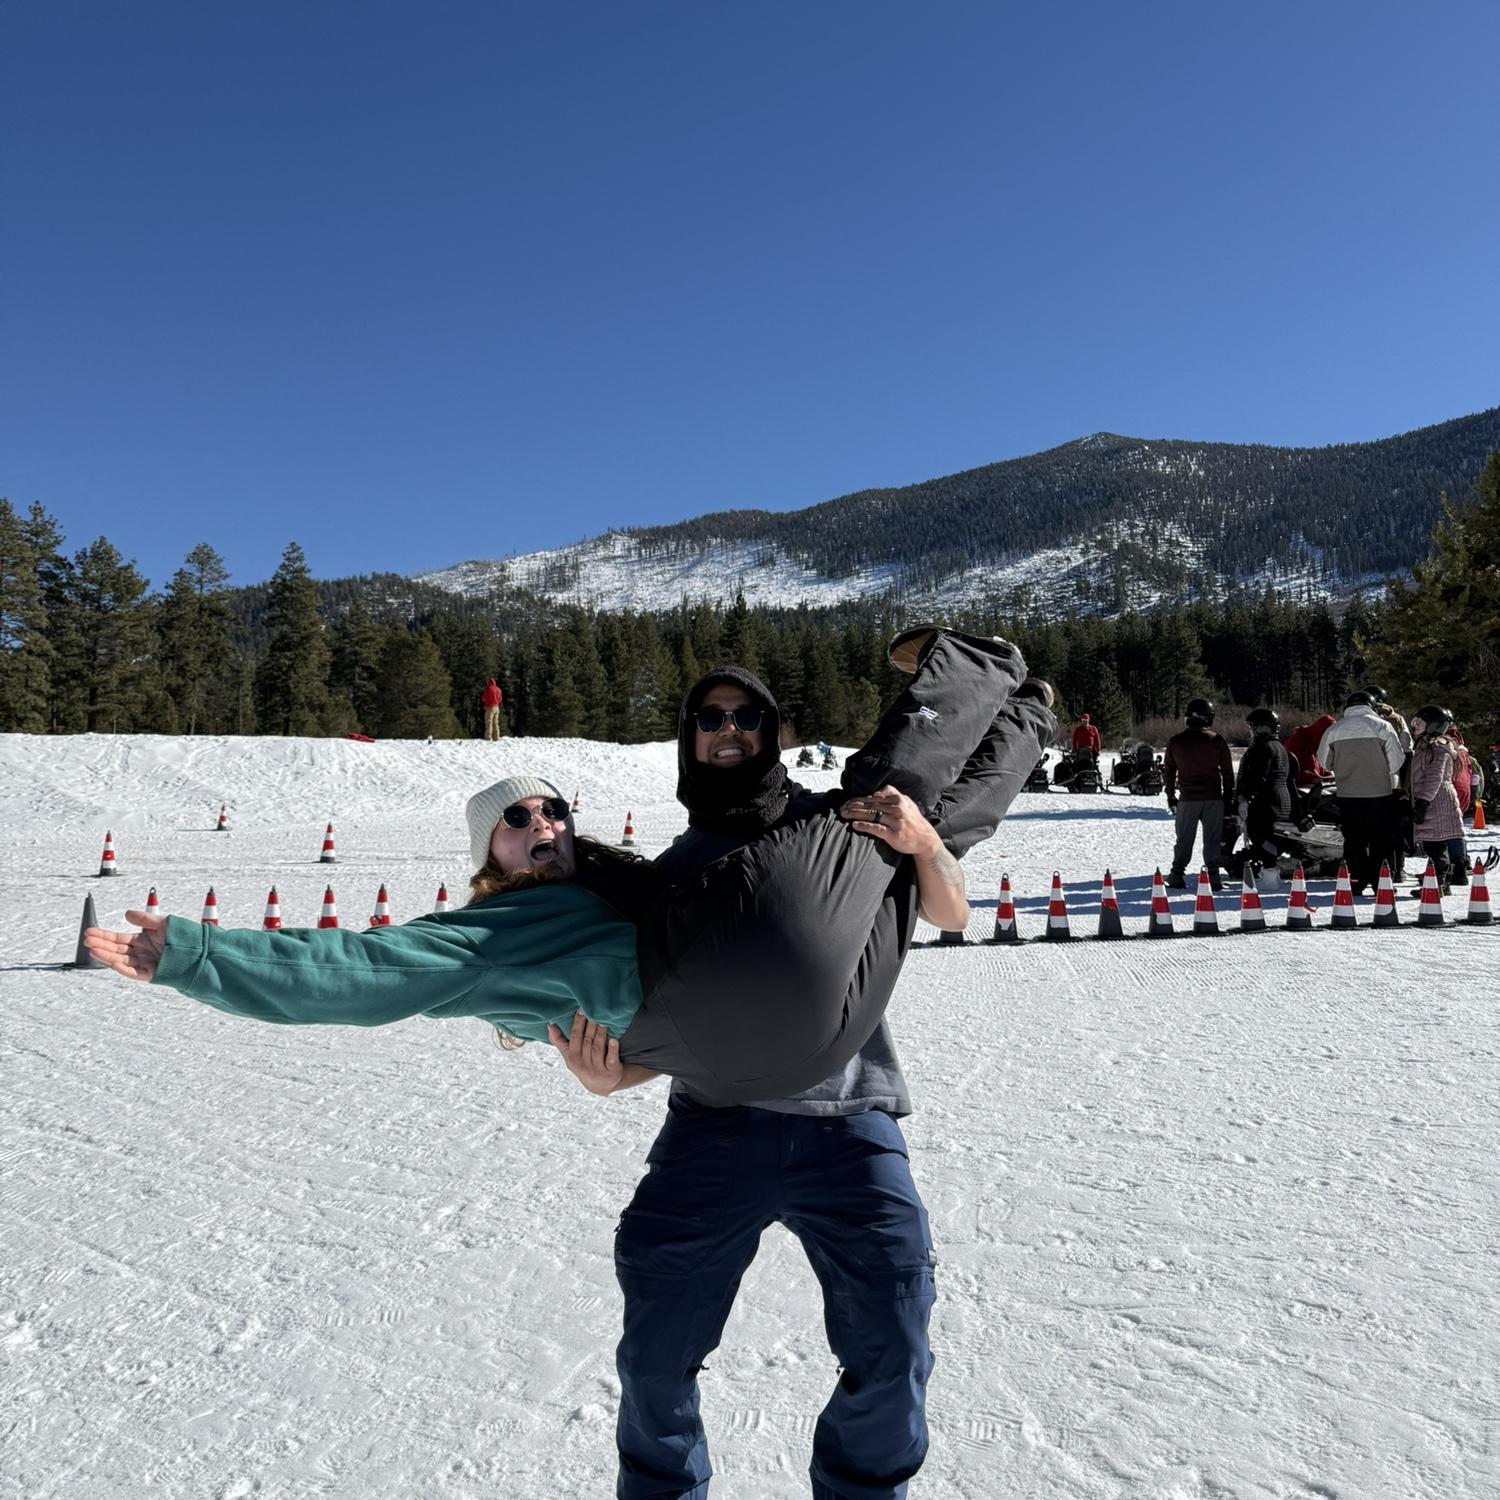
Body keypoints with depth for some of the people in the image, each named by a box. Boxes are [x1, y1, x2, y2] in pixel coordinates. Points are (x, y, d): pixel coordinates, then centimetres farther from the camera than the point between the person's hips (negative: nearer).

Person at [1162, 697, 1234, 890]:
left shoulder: (1175, 741, 3)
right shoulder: (1216, 740, -2)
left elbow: (1169, 771, 10)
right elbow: (1228, 772, 2)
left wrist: (1170, 796, 18)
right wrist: (1229, 798, 10)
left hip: (1187, 798, 1)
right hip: (1213, 798, -1)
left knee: (1184, 839, 9)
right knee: (1213, 839, 6)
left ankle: (1177, 875, 9)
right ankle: (1213, 876, 4)